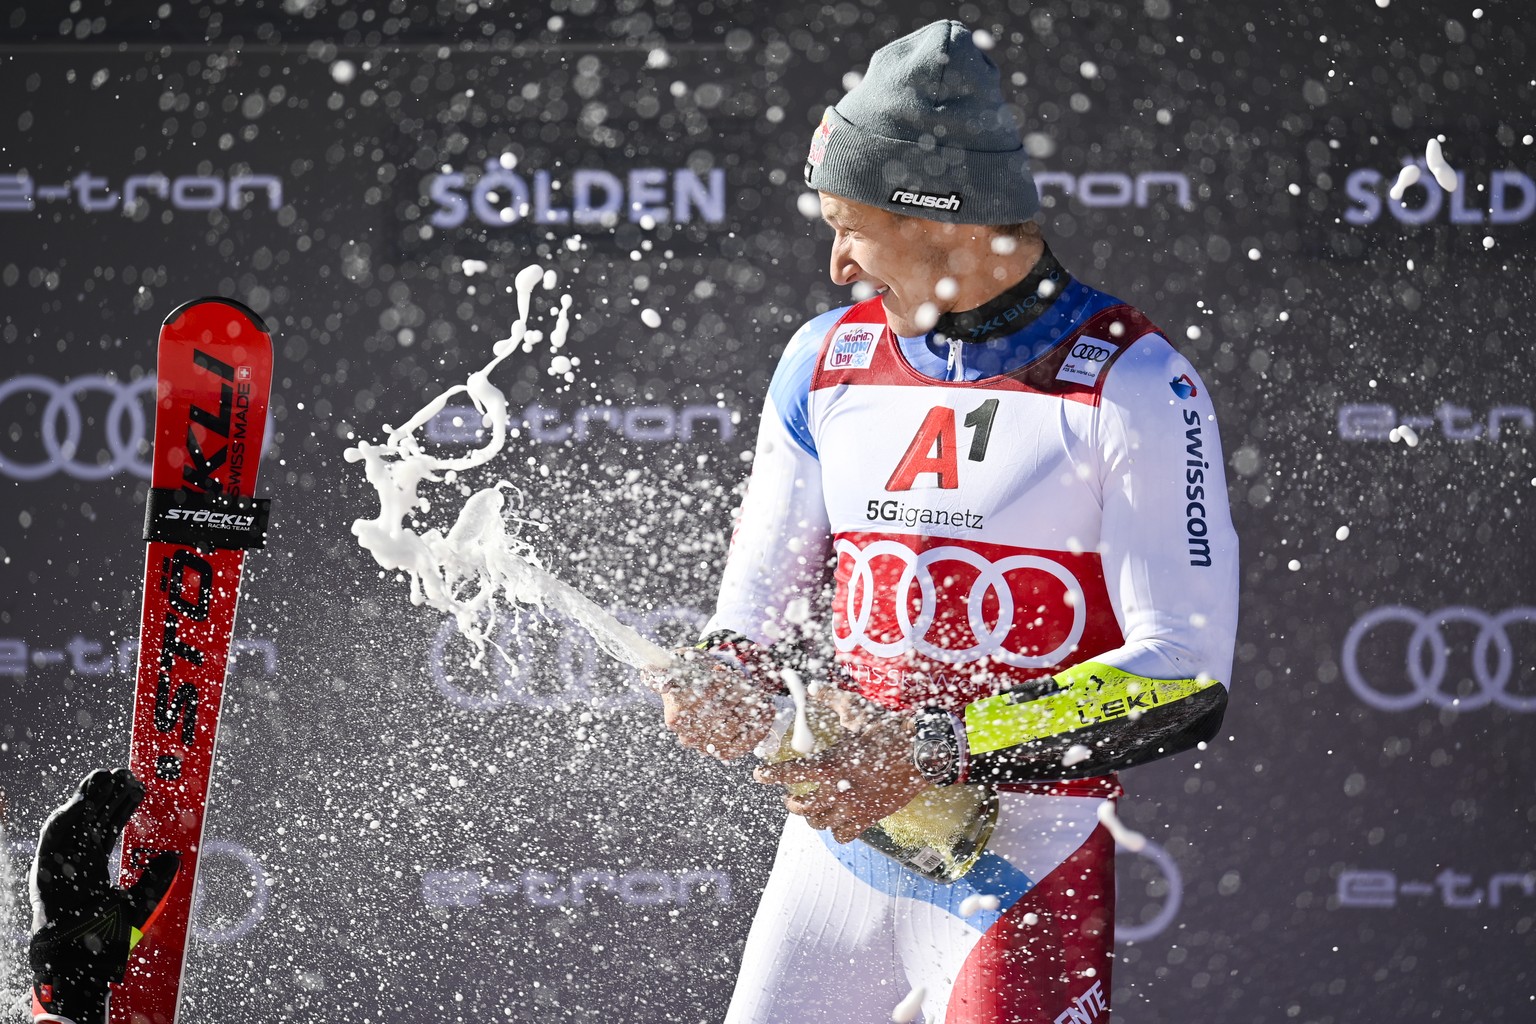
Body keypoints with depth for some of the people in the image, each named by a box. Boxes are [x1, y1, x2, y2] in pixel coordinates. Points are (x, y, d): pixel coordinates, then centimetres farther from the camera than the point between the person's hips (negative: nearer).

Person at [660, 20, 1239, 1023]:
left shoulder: (1135, 386, -8)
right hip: (835, 839, 5)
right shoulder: (829, 360, 9)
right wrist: (732, 684, -10)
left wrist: (935, 752, -18)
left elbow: (1186, 682, -13)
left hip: (1030, 859, -5)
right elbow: (764, 600, 14)